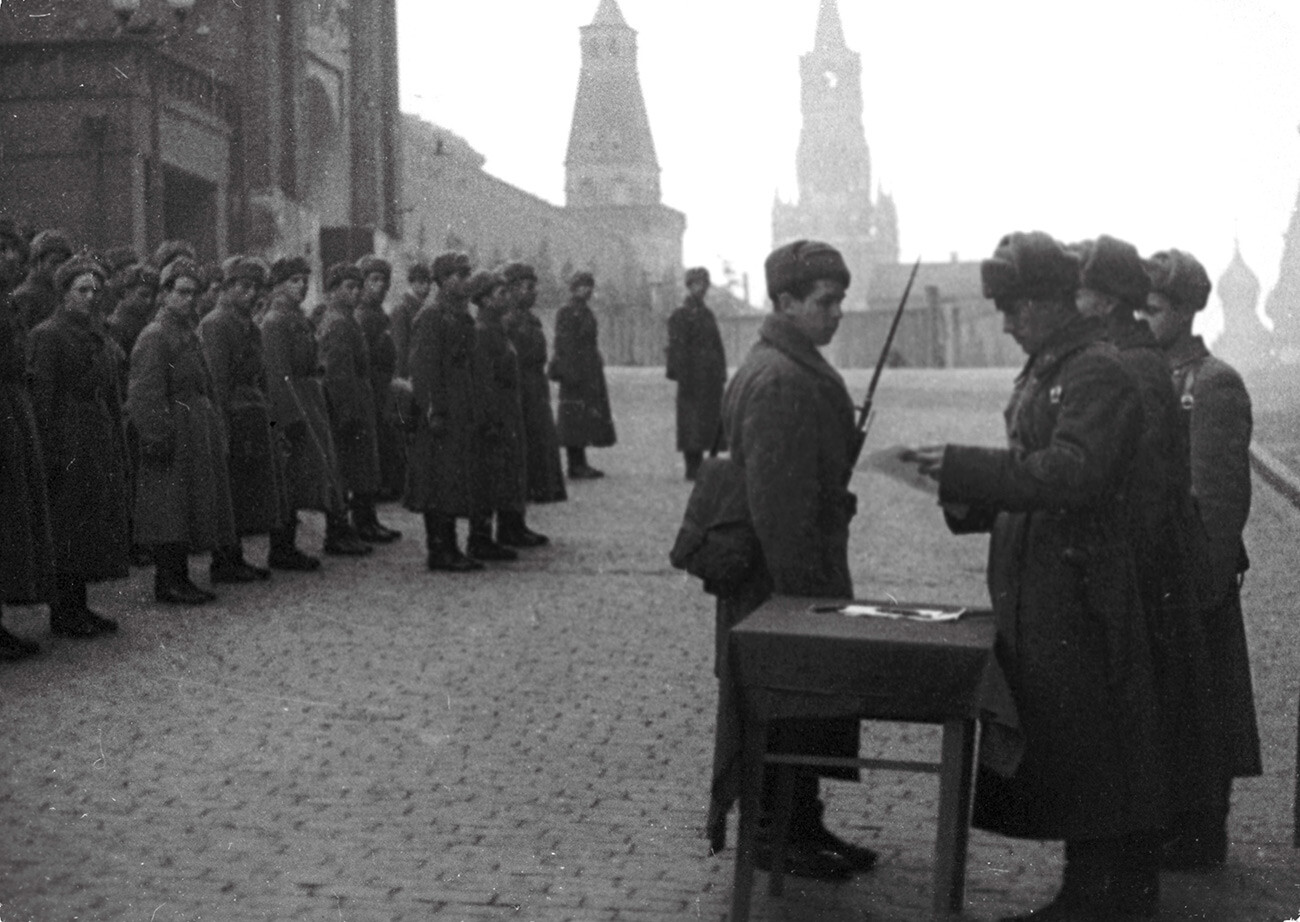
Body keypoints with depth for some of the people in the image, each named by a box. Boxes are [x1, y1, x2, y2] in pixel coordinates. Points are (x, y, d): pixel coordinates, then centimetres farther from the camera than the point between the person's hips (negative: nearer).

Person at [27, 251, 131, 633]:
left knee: (94, 527, 10)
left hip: (99, 446, 8)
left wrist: (118, 451, 13)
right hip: (66, 448, -8)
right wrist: (51, 452, -19)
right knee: (67, 529, -5)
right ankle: (63, 613, 1)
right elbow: (41, 397, -14)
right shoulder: (46, 336, -8)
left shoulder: (98, 337, 16)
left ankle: (77, 605, 17)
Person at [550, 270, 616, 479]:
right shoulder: (566, 313, -10)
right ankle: (576, 465, -5)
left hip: (591, 373, 9)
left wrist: (598, 365, 20)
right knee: (575, 418, -7)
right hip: (576, 371, -9)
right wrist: (570, 371, -21)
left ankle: (580, 464, 14)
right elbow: (564, 344, -16)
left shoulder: (587, 312, 17)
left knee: (588, 417, 10)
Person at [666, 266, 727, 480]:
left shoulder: (708, 314, 17)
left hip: (711, 380, 8)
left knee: (711, 421, 8)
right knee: (692, 424, -5)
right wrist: (684, 378, -18)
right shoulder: (680, 316, -6)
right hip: (692, 379, -7)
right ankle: (692, 469, 0)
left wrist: (722, 375, 13)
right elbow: (677, 350, -12)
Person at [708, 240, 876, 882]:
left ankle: (802, 826, 26)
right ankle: (774, 836, 11)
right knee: (783, 706, 0)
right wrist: (801, 585, -24)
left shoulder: (800, 370, 14)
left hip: (806, 571, 10)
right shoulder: (778, 382, -21)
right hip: (780, 581, -10)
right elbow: (776, 498, -25)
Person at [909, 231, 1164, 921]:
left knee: (1087, 746, -3)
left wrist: (963, 467, -24)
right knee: (1046, 738, 13)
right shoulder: (1042, 371, 15)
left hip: (1080, 592, -9)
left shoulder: (1100, 372, -14)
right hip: (1034, 592, 9)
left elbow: (1072, 472, -25)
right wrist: (969, 501, 4)